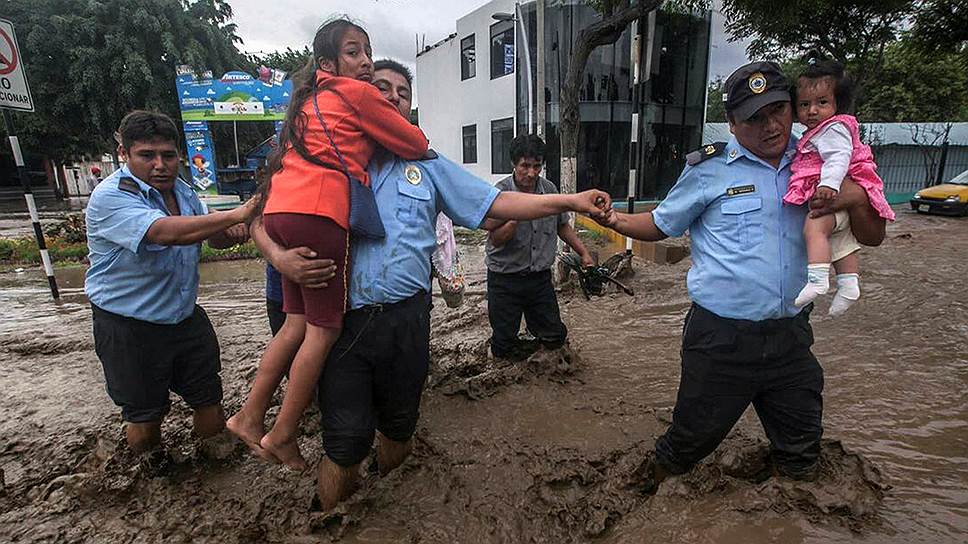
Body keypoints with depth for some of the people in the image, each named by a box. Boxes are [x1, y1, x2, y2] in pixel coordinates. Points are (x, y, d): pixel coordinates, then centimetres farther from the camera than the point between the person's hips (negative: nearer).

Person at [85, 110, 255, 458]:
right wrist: (238, 214, -37)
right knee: (145, 419, 11)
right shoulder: (110, 197, -19)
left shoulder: (180, 189, 4)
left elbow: (214, 237, 12)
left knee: (210, 410, 11)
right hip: (129, 329, -5)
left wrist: (233, 233, -13)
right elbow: (166, 233, -37)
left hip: (186, 318, 6)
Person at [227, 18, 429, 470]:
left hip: (281, 211, 9)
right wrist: (413, 147, 27)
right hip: (318, 213, -9)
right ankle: (282, 436, 9)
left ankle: (249, 417, 19)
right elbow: (417, 146, 4)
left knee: (297, 323, 14)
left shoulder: (311, 99, 27)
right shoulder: (357, 93, 3)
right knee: (324, 329, 0)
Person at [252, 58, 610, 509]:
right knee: (346, 441, 1)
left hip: (406, 319, 2)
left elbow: (497, 204, 5)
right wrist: (281, 258, -16)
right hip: (343, 320, -2)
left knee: (398, 428, 18)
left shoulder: (428, 166, 11)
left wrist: (570, 201, -4)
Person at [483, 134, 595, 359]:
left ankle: (533, 325, 44)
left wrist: (584, 253, 9)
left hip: (540, 277, 4)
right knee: (504, 348, 5)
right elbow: (496, 239, -19)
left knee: (555, 338, 13)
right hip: (505, 279, -4)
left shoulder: (550, 189, 0)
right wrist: (517, 217, -33)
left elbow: (562, 226, 14)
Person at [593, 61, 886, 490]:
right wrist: (615, 219, -16)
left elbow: (872, 236, 10)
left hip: (791, 336, 4)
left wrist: (856, 197, -11)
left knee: (801, 458, 21)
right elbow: (661, 225, 3)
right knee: (690, 441, 10)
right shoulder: (710, 169, -5)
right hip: (722, 338, -4)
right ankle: (647, 487, 38)